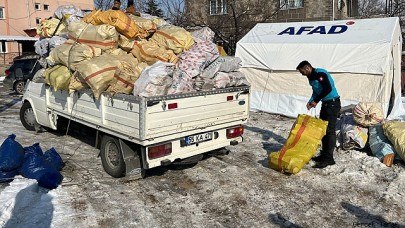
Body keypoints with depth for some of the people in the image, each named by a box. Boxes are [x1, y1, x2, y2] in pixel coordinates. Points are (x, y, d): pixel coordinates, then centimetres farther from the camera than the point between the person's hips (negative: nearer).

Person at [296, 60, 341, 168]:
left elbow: (328, 89, -26)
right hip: (325, 103, 10)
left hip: (333, 103, -10)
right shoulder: (311, 77, 12)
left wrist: (316, 101, -19)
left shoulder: (320, 73, -18)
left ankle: (329, 158, -8)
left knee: (330, 130, -10)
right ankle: (324, 154, 22)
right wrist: (311, 101, 0)